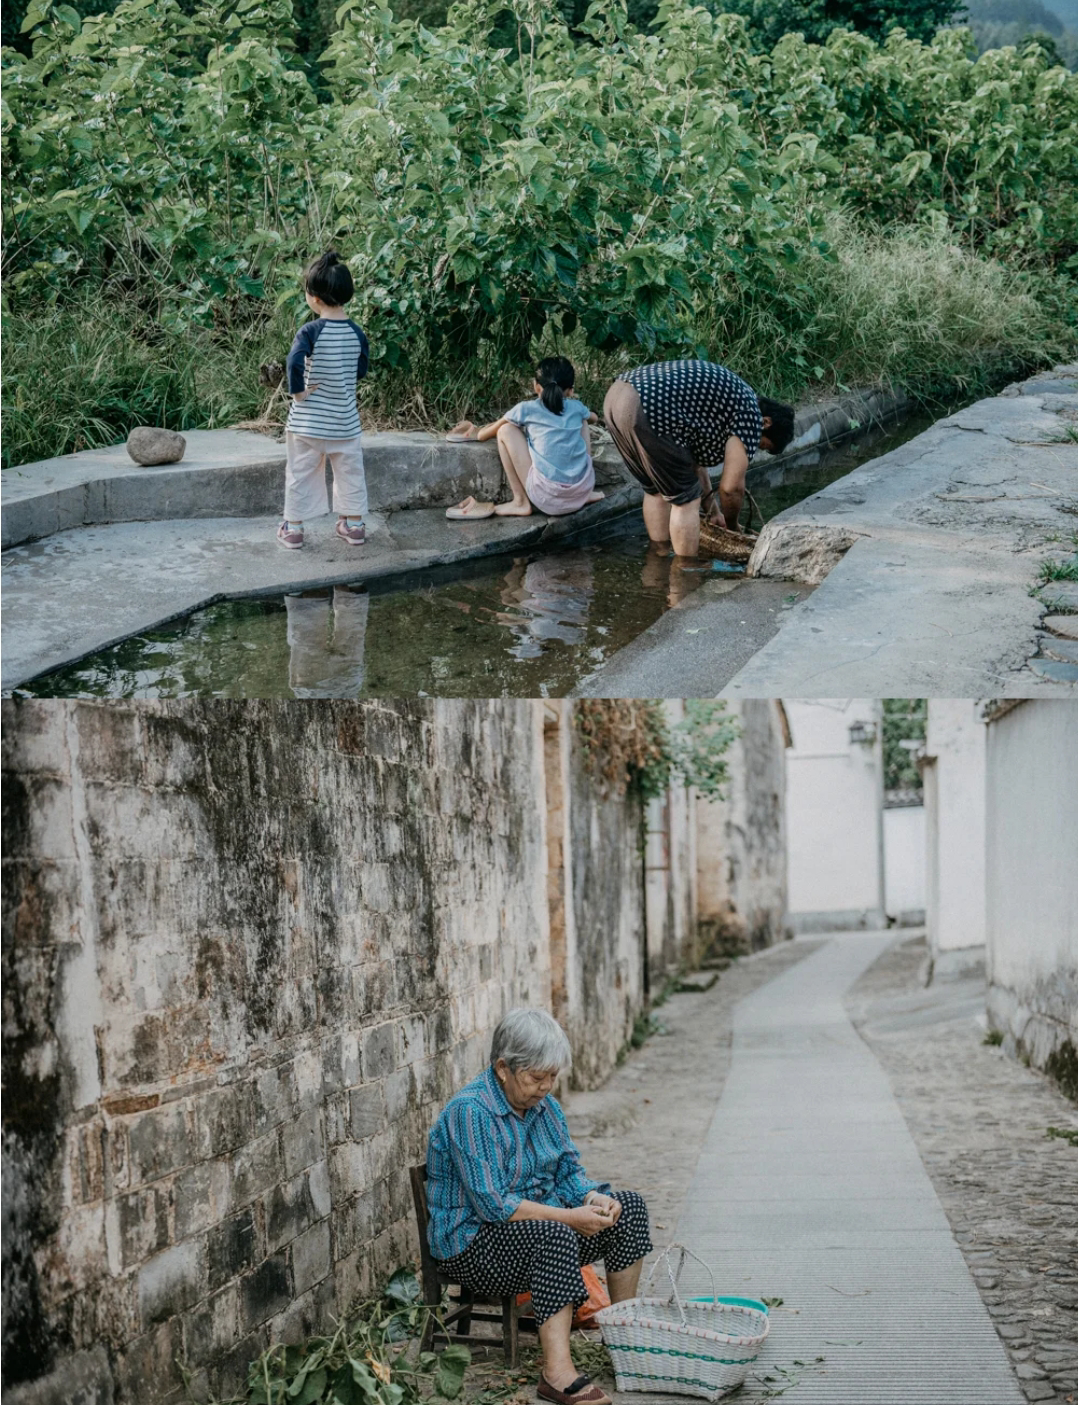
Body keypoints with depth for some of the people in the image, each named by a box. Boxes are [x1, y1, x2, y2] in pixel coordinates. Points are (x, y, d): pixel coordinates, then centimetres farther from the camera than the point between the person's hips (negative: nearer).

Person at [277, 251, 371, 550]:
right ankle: (353, 523, 24)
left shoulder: (311, 331, -16)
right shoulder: (356, 333, -4)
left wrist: (297, 391, -19)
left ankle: (293, 528, 14)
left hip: (308, 420, -3)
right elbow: (362, 370, 7)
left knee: (301, 473, 8)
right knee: (350, 472, 16)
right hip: (345, 420, 3)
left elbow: (294, 362, -31)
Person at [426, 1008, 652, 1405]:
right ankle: (557, 1372, -43)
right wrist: (568, 1217, -27)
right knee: (552, 1234, -36)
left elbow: (569, 1172, 10)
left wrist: (592, 1198, -13)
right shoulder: (469, 1112, -22)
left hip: (544, 1226, 9)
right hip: (473, 1246, -9)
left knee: (627, 1206, -2)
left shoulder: (543, 1104, 4)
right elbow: (494, 1205, -27)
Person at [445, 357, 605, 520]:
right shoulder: (576, 407, 13)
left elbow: (485, 434, 19)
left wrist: (476, 434, 42)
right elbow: (593, 418, 40)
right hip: (582, 494, 4)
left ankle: (520, 502, 9)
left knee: (506, 430, 10)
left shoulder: (527, 409, 4)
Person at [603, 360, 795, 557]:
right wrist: (732, 528, 23)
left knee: (657, 489, 26)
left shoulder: (727, 396, 30)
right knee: (686, 498, 5)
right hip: (644, 410, -10)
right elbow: (732, 486, 5)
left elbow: (695, 453, 36)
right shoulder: (749, 414, 3)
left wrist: (713, 511, 39)